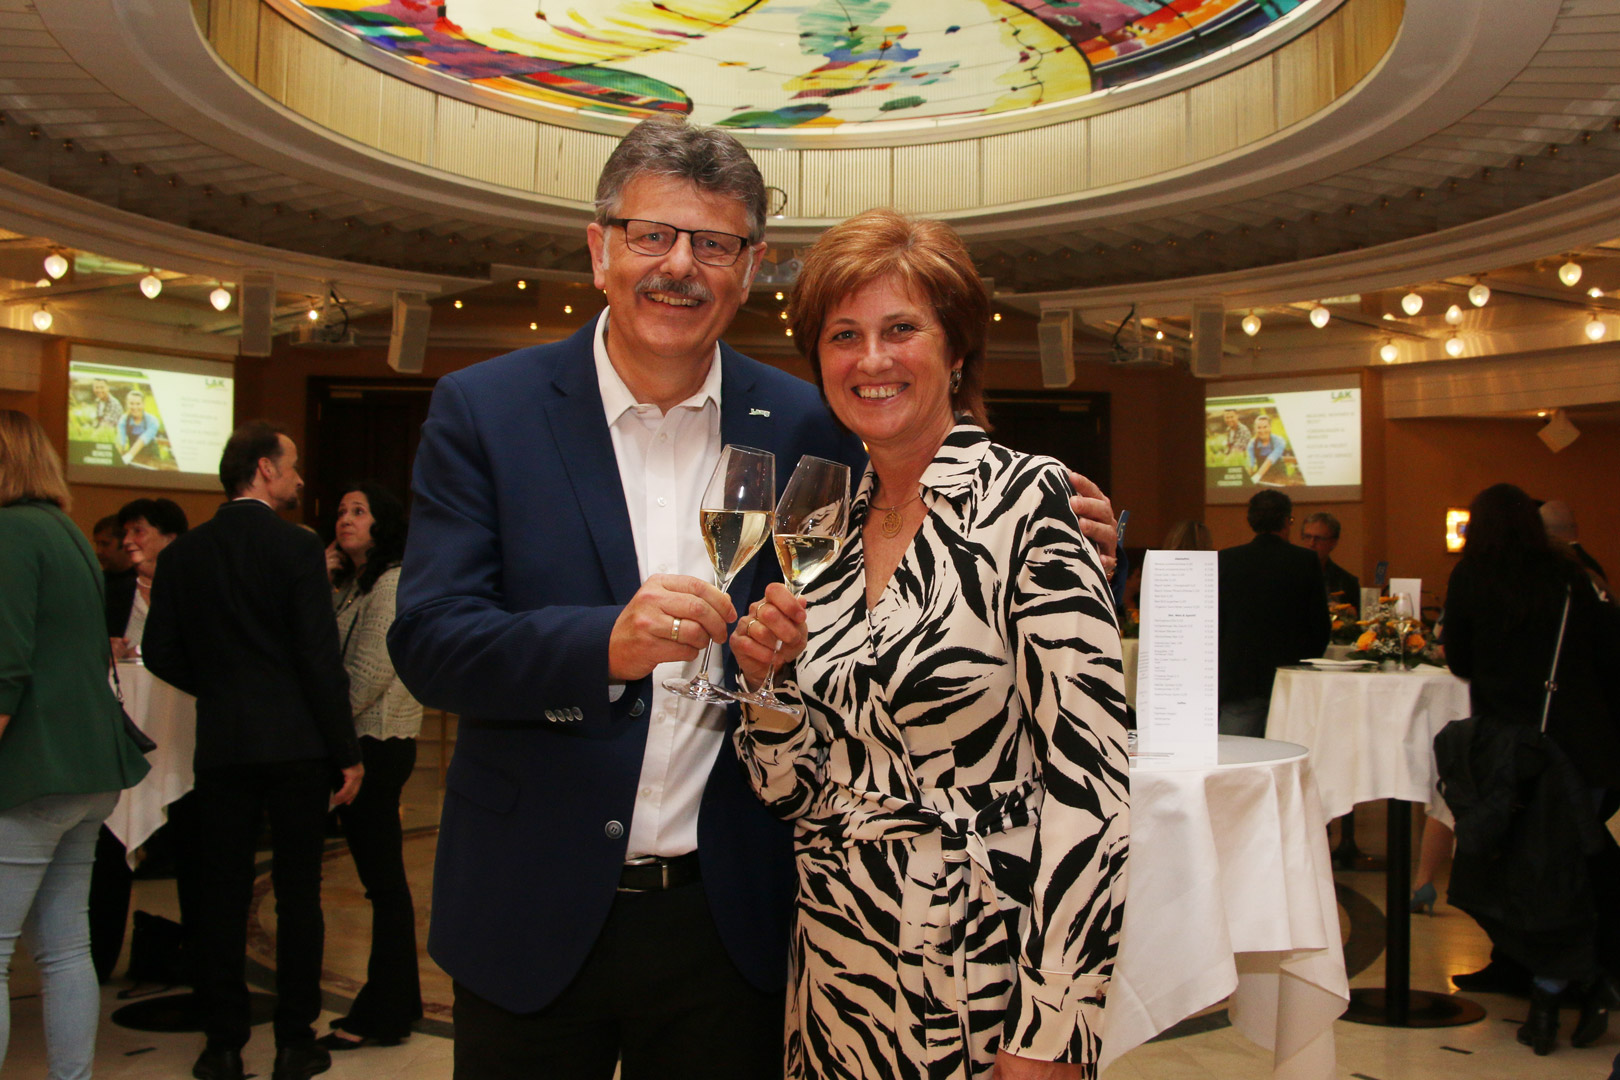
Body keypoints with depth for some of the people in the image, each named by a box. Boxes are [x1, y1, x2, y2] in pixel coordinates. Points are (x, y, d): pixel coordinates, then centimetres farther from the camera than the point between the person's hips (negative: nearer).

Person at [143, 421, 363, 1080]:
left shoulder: (182, 554, 4)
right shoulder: (298, 548, -9)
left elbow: (161, 654, 5)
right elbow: (322, 659, -12)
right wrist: (347, 752, -5)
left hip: (221, 747, 3)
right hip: (297, 743, -3)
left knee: (221, 895, 10)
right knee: (298, 893, 6)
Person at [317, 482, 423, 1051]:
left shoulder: (393, 584, -11)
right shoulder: (352, 586, 18)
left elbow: (369, 675, -16)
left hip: (378, 746, -9)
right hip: (362, 745, 9)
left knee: (383, 879, -2)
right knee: (381, 879, 13)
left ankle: (383, 1016, 6)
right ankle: (393, 1002, 22)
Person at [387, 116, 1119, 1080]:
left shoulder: (807, 425, -1)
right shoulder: (483, 410, -5)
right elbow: (428, 642, -12)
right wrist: (608, 643, -31)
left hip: (730, 922, 1)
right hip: (534, 917, 0)